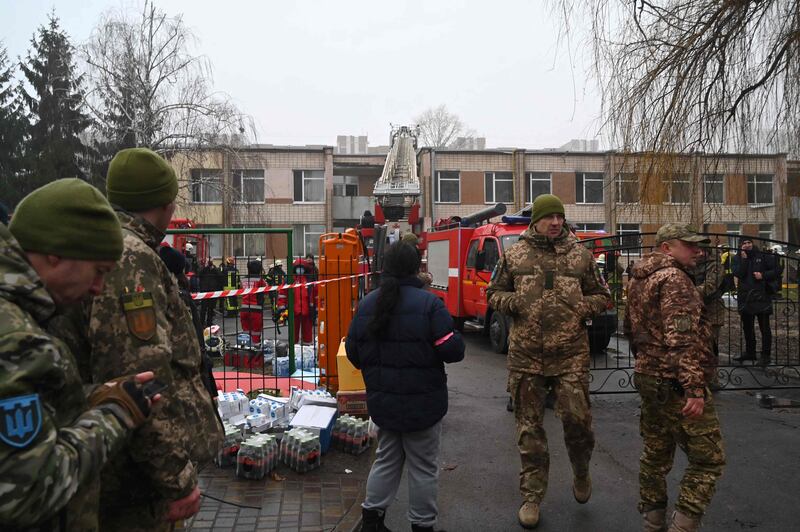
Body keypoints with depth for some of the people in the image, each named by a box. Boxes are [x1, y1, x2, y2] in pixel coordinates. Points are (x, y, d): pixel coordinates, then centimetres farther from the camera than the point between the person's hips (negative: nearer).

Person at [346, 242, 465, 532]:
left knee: (386, 460, 22)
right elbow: (452, 350, -19)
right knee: (423, 466, 12)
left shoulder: (366, 304, -1)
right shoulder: (429, 303, -18)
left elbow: (353, 353, 5)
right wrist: (453, 338, 3)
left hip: (382, 400, 5)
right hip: (422, 402, -5)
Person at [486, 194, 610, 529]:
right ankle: (532, 496, 24)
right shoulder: (514, 255, 3)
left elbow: (602, 296, 15)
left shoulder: (580, 255, 6)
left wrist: (585, 307, -5)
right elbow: (494, 293, 12)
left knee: (577, 418, -2)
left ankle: (581, 473, 32)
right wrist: (512, 302, -9)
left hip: (571, 354, 0)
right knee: (529, 427, 8)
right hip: (525, 354, 0)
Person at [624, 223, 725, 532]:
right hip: (676, 384, -9)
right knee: (708, 460, -2)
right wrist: (695, 388, -25)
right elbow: (683, 339, -23)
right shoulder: (674, 278, -14)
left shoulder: (639, 280, 15)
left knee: (656, 455, 16)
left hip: (648, 377, 10)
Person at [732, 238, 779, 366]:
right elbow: (738, 274, -10)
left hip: (762, 297, -3)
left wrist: (763, 275, -12)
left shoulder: (763, 255, 0)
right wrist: (744, 259, -15)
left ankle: (765, 355, 8)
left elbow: (775, 270, 3)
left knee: (764, 328, 1)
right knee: (747, 327, 14)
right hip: (745, 297, 3)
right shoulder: (737, 257, 5)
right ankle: (749, 352, 27)